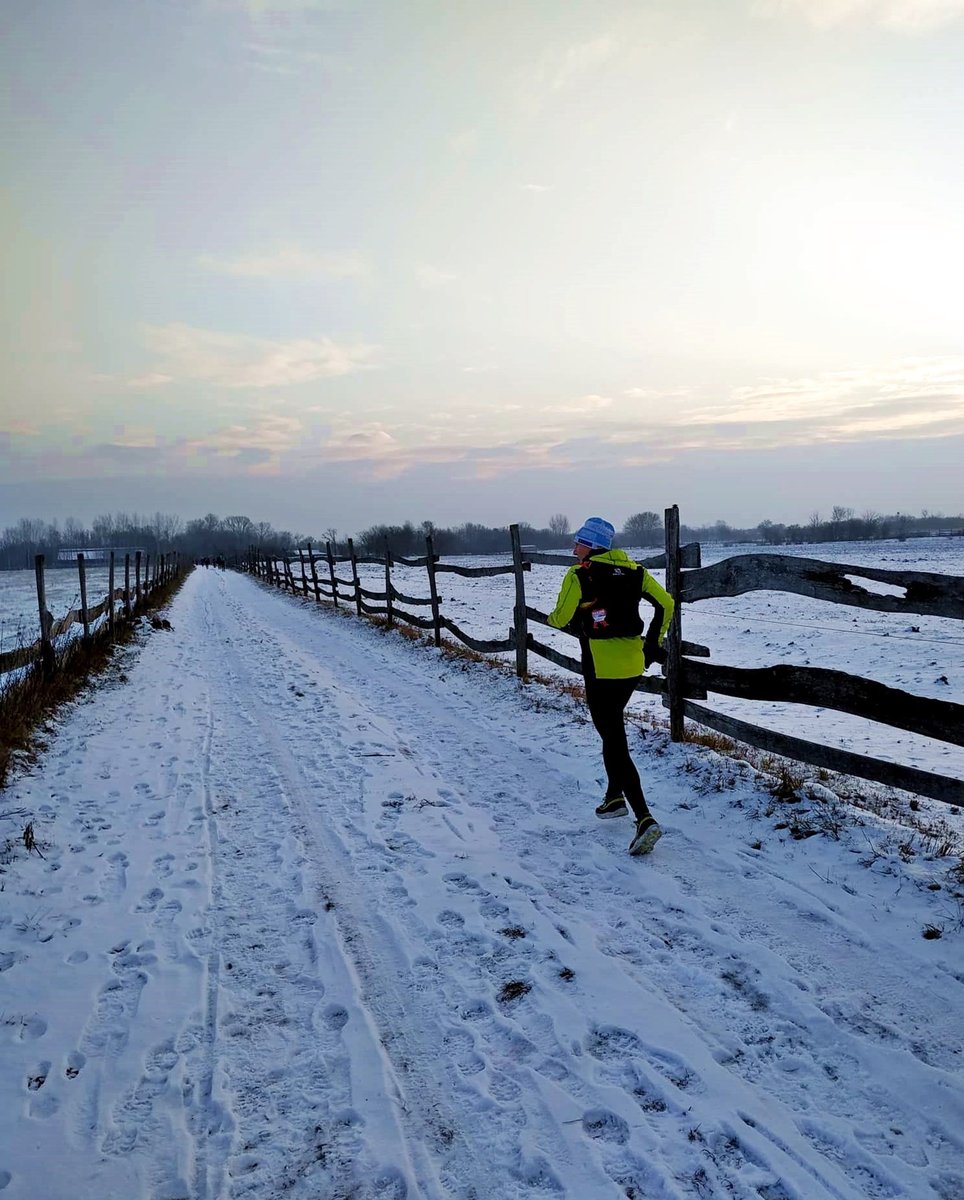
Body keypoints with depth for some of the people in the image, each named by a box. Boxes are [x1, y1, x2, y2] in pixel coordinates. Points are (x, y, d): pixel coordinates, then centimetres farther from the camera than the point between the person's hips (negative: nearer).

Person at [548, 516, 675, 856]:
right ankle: (615, 796, 37)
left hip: (602, 668, -7)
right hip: (633, 664, 7)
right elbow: (666, 604, 6)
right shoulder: (632, 570, 8)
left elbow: (561, 619, -9)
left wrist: (552, 618, 15)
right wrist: (653, 643, 14)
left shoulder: (579, 576, -9)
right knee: (613, 729, 26)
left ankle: (645, 819, -15)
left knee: (614, 743, -5)